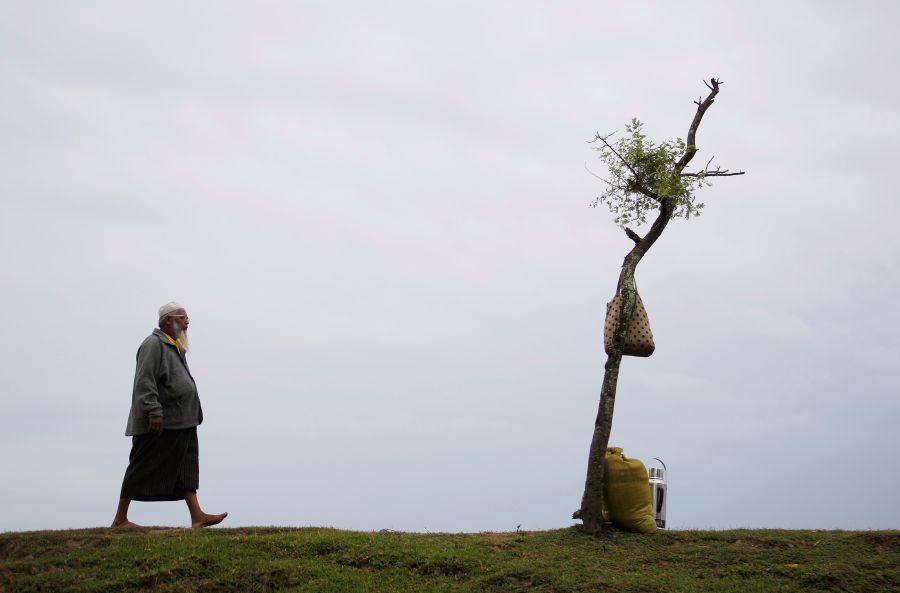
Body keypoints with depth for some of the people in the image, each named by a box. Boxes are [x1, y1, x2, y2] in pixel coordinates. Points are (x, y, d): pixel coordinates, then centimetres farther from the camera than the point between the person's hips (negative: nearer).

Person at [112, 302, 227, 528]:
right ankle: (120, 519, 7)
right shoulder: (154, 344, -11)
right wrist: (154, 412, -26)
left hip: (180, 422, 10)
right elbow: (145, 382, -20)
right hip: (158, 423, -10)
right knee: (142, 468, -2)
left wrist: (194, 414, 20)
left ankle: (197, 516, 2)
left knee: (187, 467, 4)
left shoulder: (175, 346, 19)